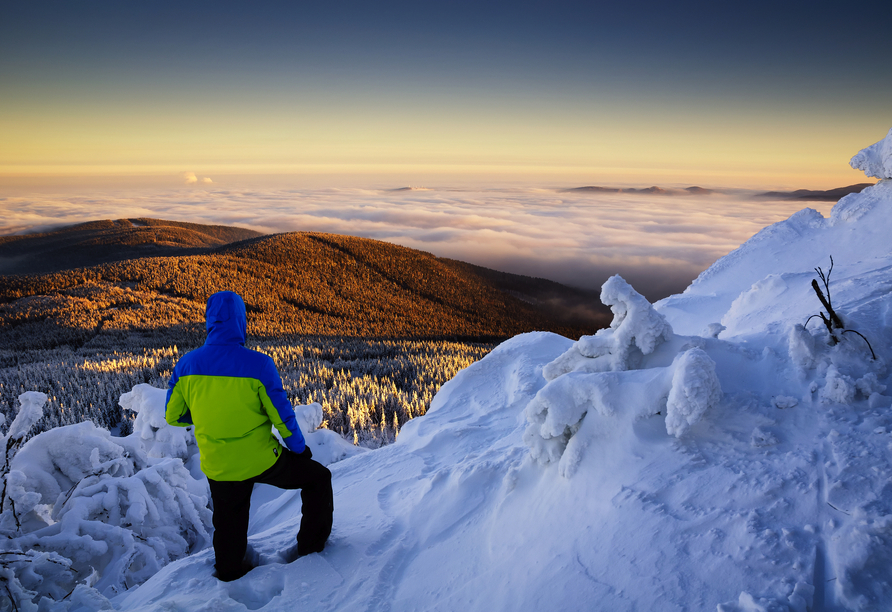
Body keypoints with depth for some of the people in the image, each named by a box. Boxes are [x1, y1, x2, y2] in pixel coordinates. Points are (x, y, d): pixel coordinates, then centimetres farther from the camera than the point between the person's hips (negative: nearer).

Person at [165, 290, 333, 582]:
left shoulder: (187, 364, -9)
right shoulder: (258, 364, -21)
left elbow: (173, 415, 3)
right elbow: (282, 415, -13)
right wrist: (300, 448, 3)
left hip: (217, 467, 4)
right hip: (261, 460, -4)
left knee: (228, 524, 26)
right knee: (318, 477, 20)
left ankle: (229, 573, 46)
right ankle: (312, 545, 32)